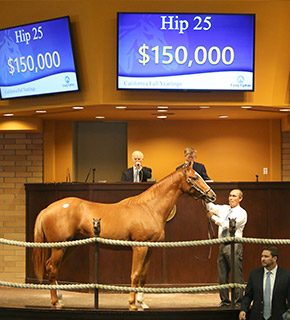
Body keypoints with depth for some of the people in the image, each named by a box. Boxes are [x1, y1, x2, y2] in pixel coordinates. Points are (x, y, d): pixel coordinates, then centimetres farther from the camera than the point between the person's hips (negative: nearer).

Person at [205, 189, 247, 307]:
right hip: (223, 245, 7)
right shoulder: (224, 209, 16)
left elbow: (229, 225, -14)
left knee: (236, 274, -7)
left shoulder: (242, 213, -4)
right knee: (222, 274, 7)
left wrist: (213, 217, -11)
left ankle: (238, 301, -4)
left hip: (234, 245, -6)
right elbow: (210, 206, 9)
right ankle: (225, 300, 13)